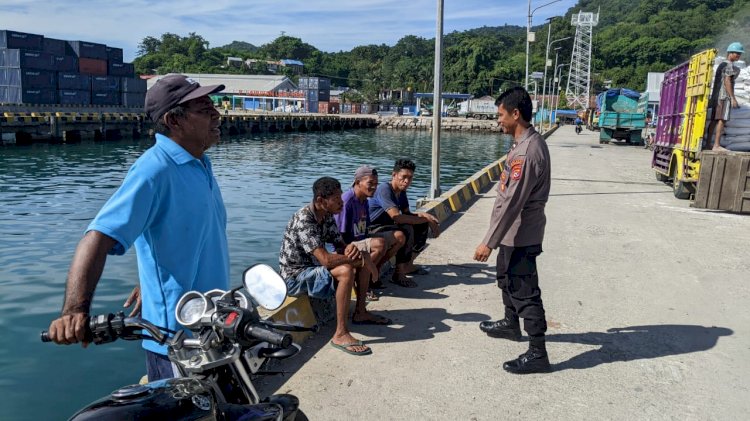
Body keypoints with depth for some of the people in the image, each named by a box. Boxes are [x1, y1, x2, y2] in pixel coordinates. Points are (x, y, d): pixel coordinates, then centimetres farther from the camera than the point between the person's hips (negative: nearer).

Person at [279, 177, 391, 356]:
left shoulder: (327, 216, 0)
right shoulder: (303, 220, -28)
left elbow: (340, 245, 7)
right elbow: (325, 259, -35)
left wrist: (351, 249, -19)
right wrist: (361, 260, -25)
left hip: (314, 266, 9)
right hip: (295, 276, -9)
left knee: (364, 257, 7)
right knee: (346, 271, -32)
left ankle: (360, 313, 15)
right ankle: (340, 334, -27)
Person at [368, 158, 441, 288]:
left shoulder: (401, 192, 6)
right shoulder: (384, 189, -23)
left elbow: (407, 214, 13)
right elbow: (396, 217, -33)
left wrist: (424, 215, -9)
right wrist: (427, 219, -27)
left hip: (387, 226, 10)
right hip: (372, 230, -10)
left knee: (422, 226, 5)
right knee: (407, 230, -31)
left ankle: (408, 265, 13)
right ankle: (398, 274, -22)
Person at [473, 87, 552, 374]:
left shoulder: (527, 151, -25)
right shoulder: (528, 142, 7)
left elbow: (512, 202, -28)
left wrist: (488, 242, -25)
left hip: (521, 234, -11)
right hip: (515, 232, 11)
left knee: (524, 291, -2)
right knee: (507, 278, 26)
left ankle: (537, 353, 9)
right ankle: (511, 324, 46)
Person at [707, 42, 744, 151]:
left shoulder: (722, 64, 21)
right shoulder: (730, 65, -7)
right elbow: (727, 81, -15)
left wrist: (713, 98, 24)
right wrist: (732, 97, -17)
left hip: (717, 95, 10)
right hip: (725, 95, -10)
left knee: (714, 120, 7)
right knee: (722, 119, -14)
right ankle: (716, 145, -21)